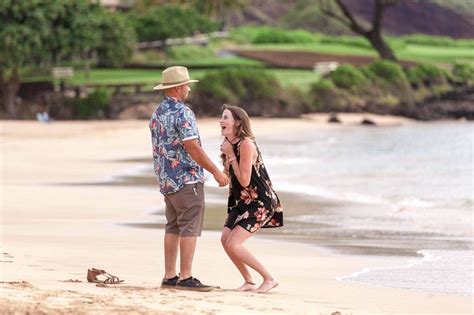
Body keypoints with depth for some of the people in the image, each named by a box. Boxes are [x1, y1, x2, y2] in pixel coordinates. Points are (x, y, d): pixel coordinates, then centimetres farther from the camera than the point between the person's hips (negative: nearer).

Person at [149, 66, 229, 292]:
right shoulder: (182, 113, -15)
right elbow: (192, 147, -20)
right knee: (189, 228, -6)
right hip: (187, 178, -9)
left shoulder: (157, 114, 12)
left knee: (173, 228, 11)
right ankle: (185, 277, -9)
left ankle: (170, 276, 11)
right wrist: (216, 171, -15)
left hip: (166, 180, 9)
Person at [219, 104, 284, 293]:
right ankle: (249, 282, 13)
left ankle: (269, 279, -3)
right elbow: (227, 177, 9)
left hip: (260, 203, -9)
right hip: (242, 201, 9)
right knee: (225, 239, 1)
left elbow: (244, 180, -22)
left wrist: (231, 156, -18)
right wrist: (227, 156, -6)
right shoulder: (230, 144, 7)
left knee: (233, 244, -15)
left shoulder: (246, 144, -21)